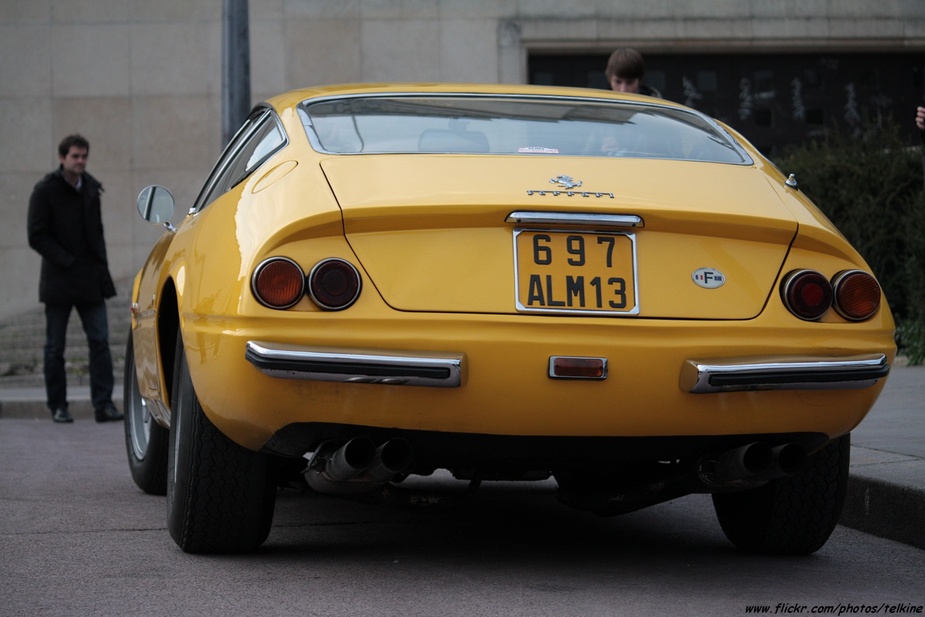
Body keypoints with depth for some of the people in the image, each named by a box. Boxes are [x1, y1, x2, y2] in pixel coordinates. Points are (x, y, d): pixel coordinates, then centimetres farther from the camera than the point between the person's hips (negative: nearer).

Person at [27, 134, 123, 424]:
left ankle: (103, 404, -4)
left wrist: (101, 265, 7)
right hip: (58, 278, -4)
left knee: (100, 341, -4)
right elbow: (37, 237, -8)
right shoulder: (45, 191, -6)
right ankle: (58, 406, 11)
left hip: (91, 279, 4)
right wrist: (67, 262, -14)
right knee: (55, 347, 3)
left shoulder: (92, 188, 10)